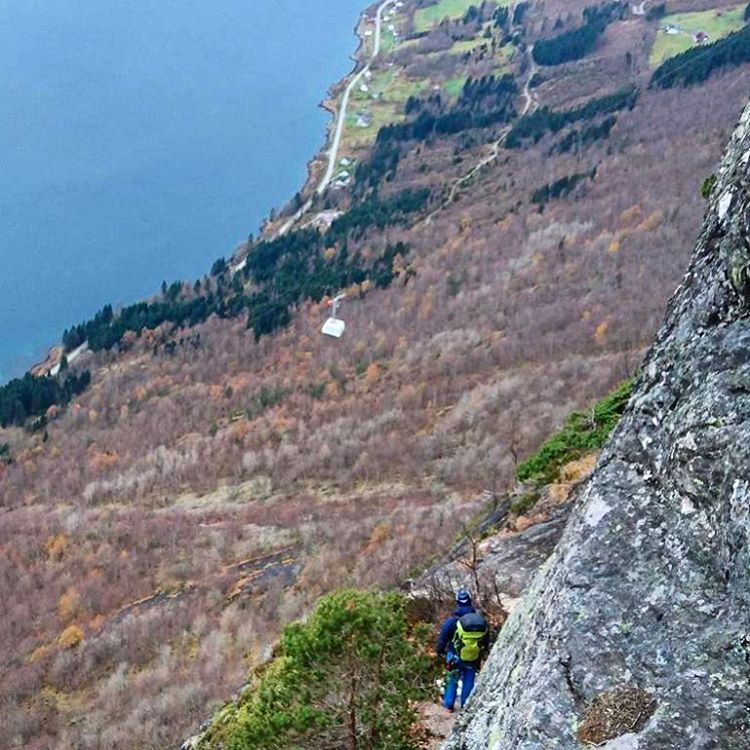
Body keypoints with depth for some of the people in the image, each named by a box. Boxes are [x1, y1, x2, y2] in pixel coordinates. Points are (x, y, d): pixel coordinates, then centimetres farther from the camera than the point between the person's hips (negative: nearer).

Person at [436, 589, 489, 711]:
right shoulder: (481, 620, -7)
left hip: (455, 656, -1)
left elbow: (443, 638, -9)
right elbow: (486, 639, 6)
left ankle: (448, 703, 25)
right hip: (473, 658, 2)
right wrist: (483, 651, 22)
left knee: (452, 679, 16)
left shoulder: (452, 620, -18)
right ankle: (466, 704, 23)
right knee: (469, 680, 17)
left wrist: (440, 651, 8)